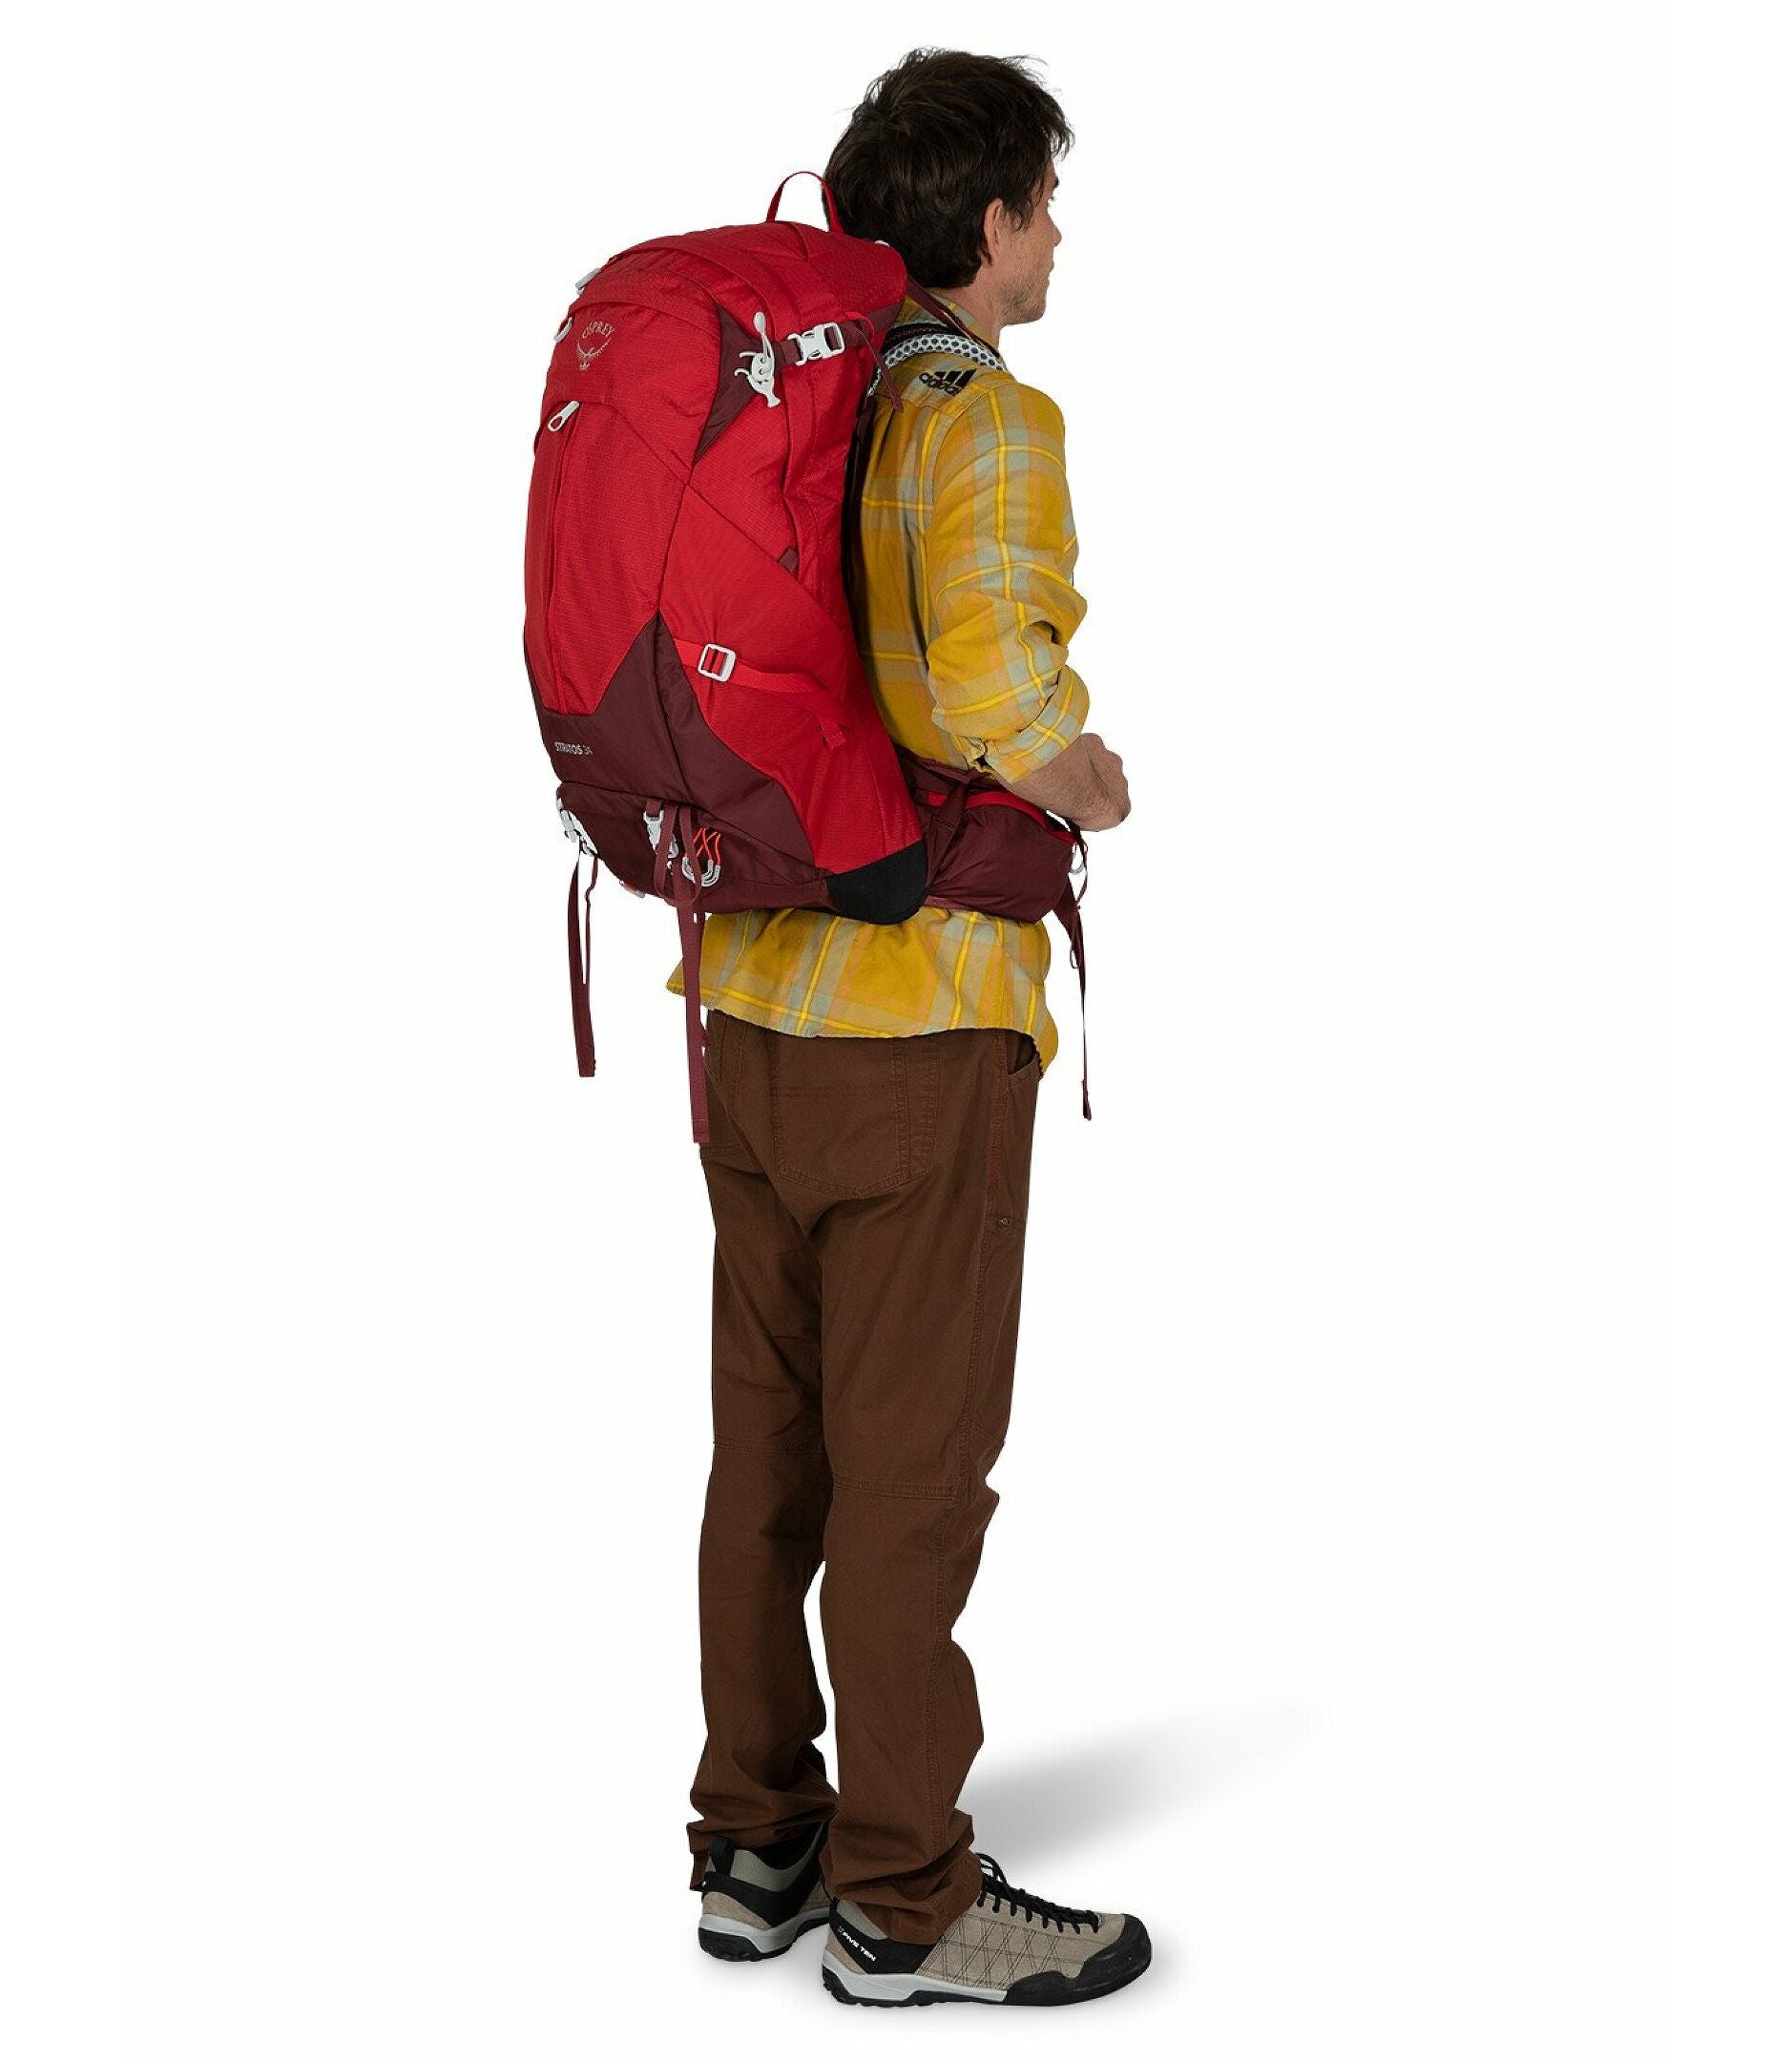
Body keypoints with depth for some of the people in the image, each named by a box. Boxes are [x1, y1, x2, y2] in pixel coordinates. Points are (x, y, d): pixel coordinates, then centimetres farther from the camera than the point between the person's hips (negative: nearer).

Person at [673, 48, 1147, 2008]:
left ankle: (757, 1844, 26)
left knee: (769, 1446, 14)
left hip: (758, 1008, 8)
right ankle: (904, 1900, 13)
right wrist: (1080, 776, -12)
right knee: (917, 1460, 2)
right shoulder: (988, 422, -15)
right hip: (921, 1023, -8)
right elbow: (992, 685, -32)